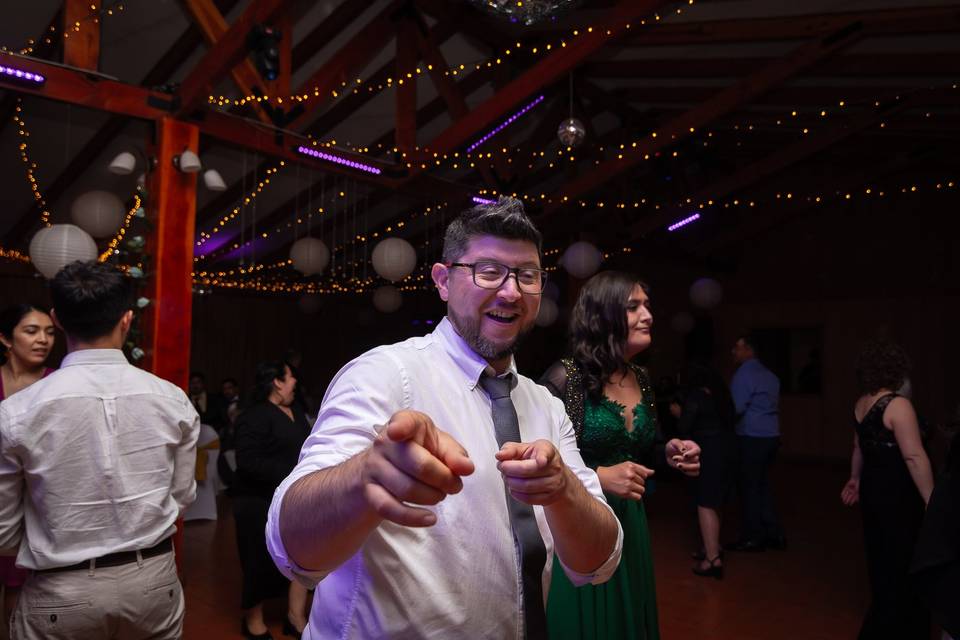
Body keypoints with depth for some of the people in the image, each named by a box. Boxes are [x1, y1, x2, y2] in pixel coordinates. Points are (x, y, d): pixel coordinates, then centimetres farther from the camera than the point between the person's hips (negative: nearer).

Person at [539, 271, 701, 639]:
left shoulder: (641, 378, 4)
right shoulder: (565, 378, -18)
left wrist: (667, 456, -3)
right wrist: (596, 477, -25)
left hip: (630, 524, 7)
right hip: (576, 528, -7)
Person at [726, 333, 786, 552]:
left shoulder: (743, 375, -12)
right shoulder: (770, 375, 12)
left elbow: (737, 408, -16)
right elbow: (774, 406, 17)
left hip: (752, 438, -8)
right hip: (771, 434, 8)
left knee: (749, 487, 1)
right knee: (763, 484, 16)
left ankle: (752, 538, 9)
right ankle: (774, 534, 20)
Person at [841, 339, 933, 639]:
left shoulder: (860, 404, 6)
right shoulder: (897, 405, -19)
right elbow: (914, 457, -24)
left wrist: (855, 478, 32)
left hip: (873, 490, 8)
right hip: (898, 496, -8)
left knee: (882, 563, 21)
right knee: (902, 569, 4)